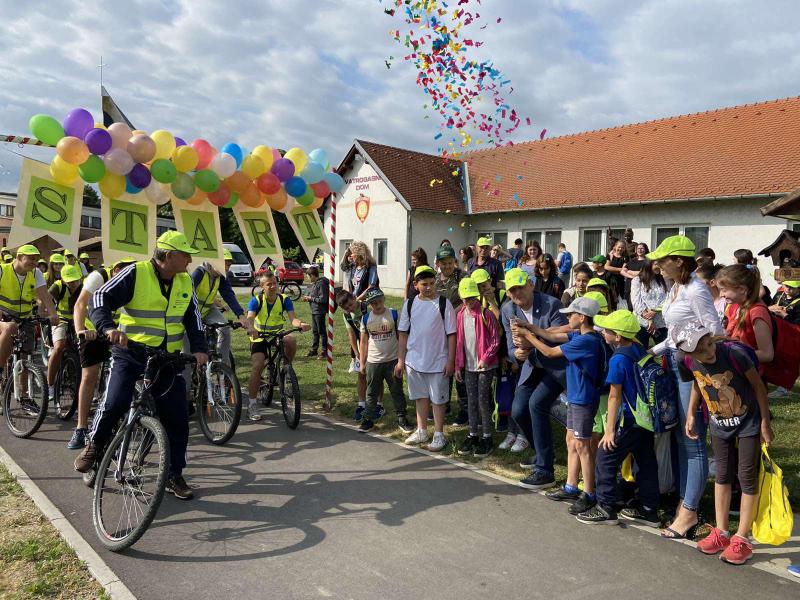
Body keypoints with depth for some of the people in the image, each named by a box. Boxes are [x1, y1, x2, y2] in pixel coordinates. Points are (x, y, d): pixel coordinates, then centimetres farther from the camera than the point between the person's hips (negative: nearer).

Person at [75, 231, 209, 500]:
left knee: (177, 417, -1)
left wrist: (199, 348, -3)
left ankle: (174, 475, 15)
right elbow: (101, 298, -14)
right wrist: (108, 327, -33)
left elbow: (193, 316, 11)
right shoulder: (136, 273, -10)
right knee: (114, 404, -19)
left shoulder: (185, 281, 5)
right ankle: (95, 445, 15)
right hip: (131, 352, -4)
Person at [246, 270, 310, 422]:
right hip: (259, 338, -2)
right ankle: (252, 405, -11)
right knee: (258, 366, -21)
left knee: (291, 340, -31)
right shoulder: (256, 300, -14)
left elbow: (292, 318, -22)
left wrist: (300, 324, -45)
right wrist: (251, 328, -52)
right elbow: (250, 318, -29)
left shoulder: (284, 300, -10)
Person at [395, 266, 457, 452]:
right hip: (414, 360, 4)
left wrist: (450, 361, -10)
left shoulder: (444, 303, -8)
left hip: (438, 362, -3)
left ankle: (439, 435, 17)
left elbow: (451, 334, -7)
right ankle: (421, 431, 30)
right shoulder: (410, 304, 2)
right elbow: (403, 333, 6)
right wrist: (400, 360, 4)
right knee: (421, 397, 16)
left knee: (438, 399, 5)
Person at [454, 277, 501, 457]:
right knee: (471, 401, 12)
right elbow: (458, 341, 11)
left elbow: (496, 340, -10)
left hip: (485, 366, -5)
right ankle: (473, 435, 23)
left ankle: (487, 438, 11)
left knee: (483, 401, -1)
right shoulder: (460, 315, 5)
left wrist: (486, 358, -20)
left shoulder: (486, 314, -11)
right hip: (468, 366, 5)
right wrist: (458, 365, 10)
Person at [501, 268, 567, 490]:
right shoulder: (508, 310, -6)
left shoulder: (551, 304, -22)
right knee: (518, 411, -1)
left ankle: (544, 470, -15)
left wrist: (532, 341, -40)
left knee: (536, 403, -24)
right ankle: (545, 453, 27)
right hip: (533, 366, 6)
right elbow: (512, 346, -4)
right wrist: (517, 352, -28)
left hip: (557, 366, -6)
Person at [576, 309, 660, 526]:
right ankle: (648, 509, 25)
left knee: (605, 458, 2)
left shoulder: (618, 358, -19)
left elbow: (614, 396, -18)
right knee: (646, 461, 15)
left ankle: (606, 508, 9)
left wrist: (610, 429, -13)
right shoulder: (640, 351, 4)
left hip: (630, 420, -8)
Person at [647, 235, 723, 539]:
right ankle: (685, 503, 24)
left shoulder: (696, 291, -15)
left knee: (693, 442, -2)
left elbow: (715, 332, -16)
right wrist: (651, 352, 10)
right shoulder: (674, 289, 12)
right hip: (675, 365, 9)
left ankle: (689, 513, 6)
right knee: (681, 439, 14)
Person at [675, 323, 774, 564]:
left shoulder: (734, 353, -31)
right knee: (722, 475, 14)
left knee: (747, 478, 3)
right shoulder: (687, 361, -18)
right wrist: (691, 415, 2)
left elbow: (758, 385, -17)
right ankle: (721, 533, 26)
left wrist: (765, 423, -12)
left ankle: (741, 539, 15)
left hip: (748, 423, -4)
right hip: (719, 425, 4)